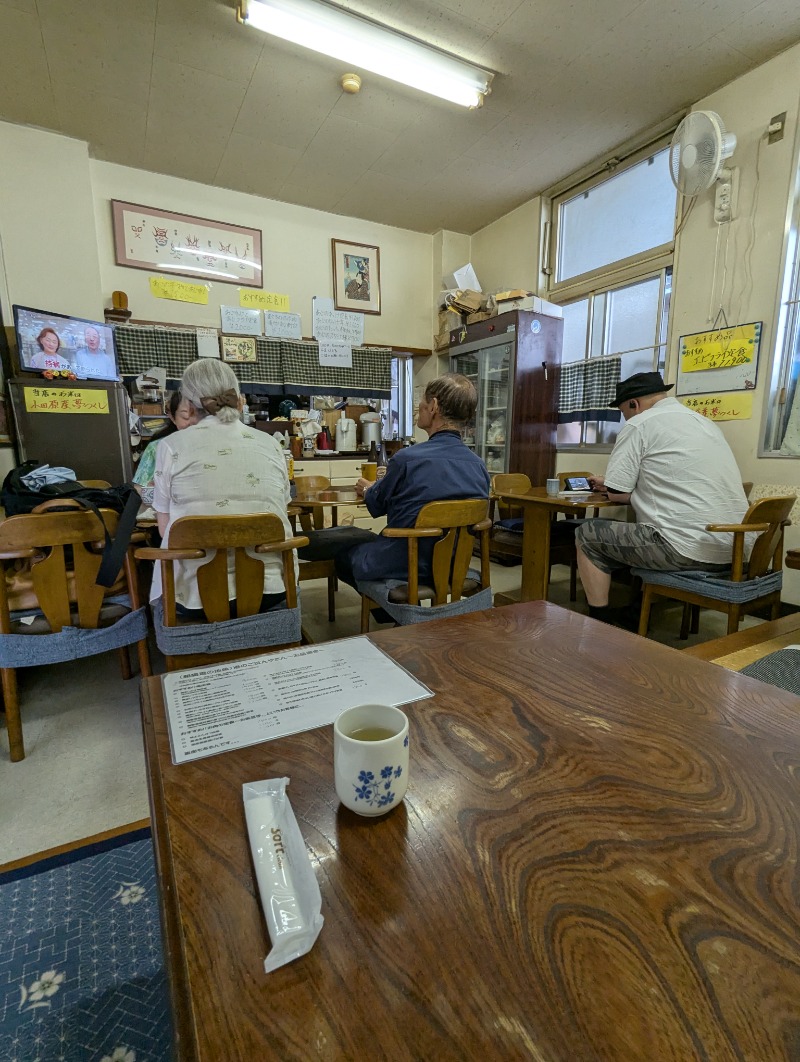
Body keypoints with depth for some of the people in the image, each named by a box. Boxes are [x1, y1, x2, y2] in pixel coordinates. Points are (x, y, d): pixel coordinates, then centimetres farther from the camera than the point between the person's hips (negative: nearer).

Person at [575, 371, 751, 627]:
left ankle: (600, 621, 12)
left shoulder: (639, 423, -3)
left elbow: (618, 493, -5)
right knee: (635, 530, 31)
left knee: (587, 535, 7)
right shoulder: (704, 422, 22)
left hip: (688, 548, -9)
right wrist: (610, 482, 35)